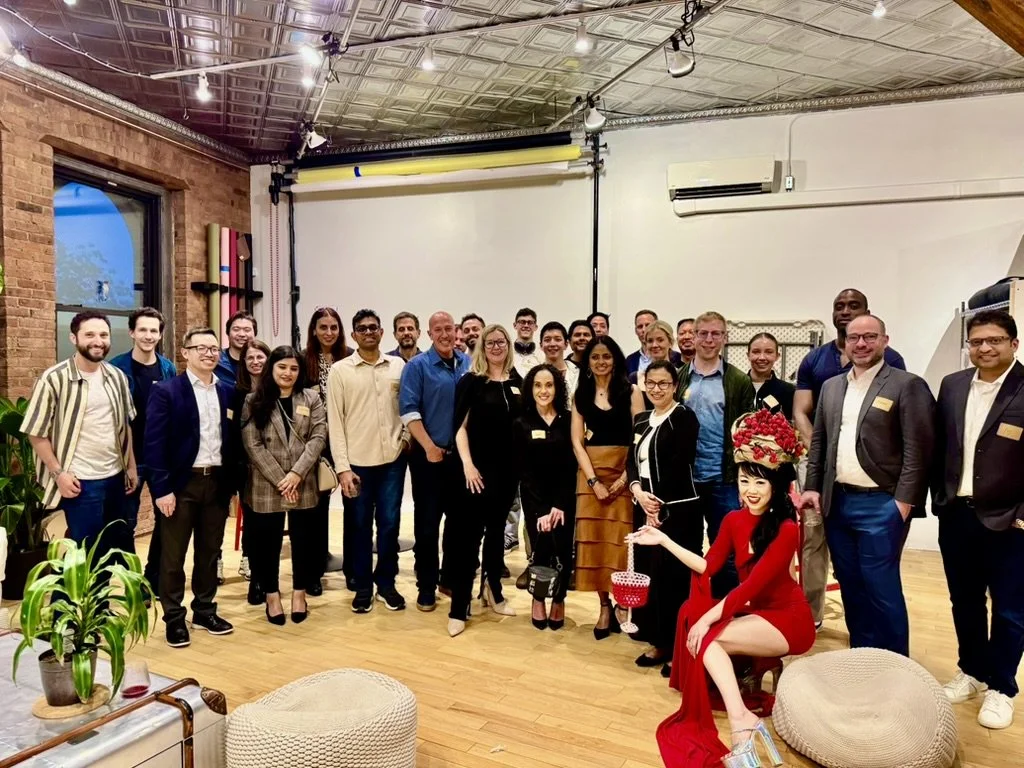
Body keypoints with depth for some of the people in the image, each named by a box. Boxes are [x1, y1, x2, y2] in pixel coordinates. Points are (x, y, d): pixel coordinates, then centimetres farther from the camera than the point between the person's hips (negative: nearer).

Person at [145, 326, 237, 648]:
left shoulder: (227, 392, 8)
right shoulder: (166, 390, -6)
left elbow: (231, 440, 9)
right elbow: (154, 442, -10)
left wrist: (232, 483, 6)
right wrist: (162, 488, -15)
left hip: (217, 482, 4)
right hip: (181, 483, -4)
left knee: (209, 552, 14)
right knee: (173, 555, 6)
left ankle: (205, 610, 29)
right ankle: (174, 618, 21)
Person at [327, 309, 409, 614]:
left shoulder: (398, 365, 5)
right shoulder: (340, 370, -2)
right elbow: (335, 421, -4)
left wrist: (406, 437, -4)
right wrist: (342, 467, -9)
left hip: (393, 459, 2)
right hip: (357, 461, -1)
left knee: (389, 523, 8)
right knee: (361, 526, 9)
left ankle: (386, 582, 24)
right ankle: (363, 586, 23)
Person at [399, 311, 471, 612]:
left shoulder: (469, 364, 7)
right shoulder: (417, 366, -5)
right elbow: (408, 411, -12)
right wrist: (430, 447, -17)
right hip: (429, 455, -4)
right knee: (427, 523, 3)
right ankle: (426, 587, 15)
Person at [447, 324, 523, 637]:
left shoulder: (518, 382, 7)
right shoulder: (471, 381, -3)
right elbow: (460, 427, -6)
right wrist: (467, 465, -15)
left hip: (508, 469, 4)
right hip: (478, 469, -4)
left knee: (497, 531, 17)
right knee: (468, 535, -3)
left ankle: (494, 592, 34)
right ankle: (458, 609, 4)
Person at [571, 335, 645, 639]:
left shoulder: (630, 392, 0)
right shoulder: (581, 394, 8)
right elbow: (577, 441, 3)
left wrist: (624, 478, -13)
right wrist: (593, 480, -7)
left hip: (624, 472, -2)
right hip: (590, 472, 3)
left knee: (621, 540, -3)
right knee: (594, 539, 1)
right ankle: (604, 608, 11)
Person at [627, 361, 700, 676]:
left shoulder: (684, 416, -6)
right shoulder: (640, 420, 14)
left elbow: (679, 465, -14)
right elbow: (631, 462, 7)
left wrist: (661, 506, -15)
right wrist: (638, 492, -11)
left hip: (677, 509, -6)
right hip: (645, 508, 6)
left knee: (675, 578, -2)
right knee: (650, 576, 9)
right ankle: (659, 643, 23)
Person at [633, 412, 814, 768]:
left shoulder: (786, 529, -19)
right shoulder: (734, 520, 1)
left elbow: (753, 582, -25)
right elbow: (708, 566, 3)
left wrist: (708, 618, -26)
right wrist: (663, 540, -1)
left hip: (787, 618, -7)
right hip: (750, 611, 7)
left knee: (706, 638, -26)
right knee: (702, 637, -19)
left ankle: (741, 723, -23)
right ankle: (742, 722, -15)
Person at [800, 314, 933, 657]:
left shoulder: (907, 385, -5)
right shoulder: (831, 386, 12)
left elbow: (918, 450, -10)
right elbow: (818, 442, 14)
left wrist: (903, 502, -14)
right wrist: (813, 487, 6)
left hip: (880, 504, -5)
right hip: (837, 501, 6)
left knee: (881, 588, -2)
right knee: (851, 587, 13)